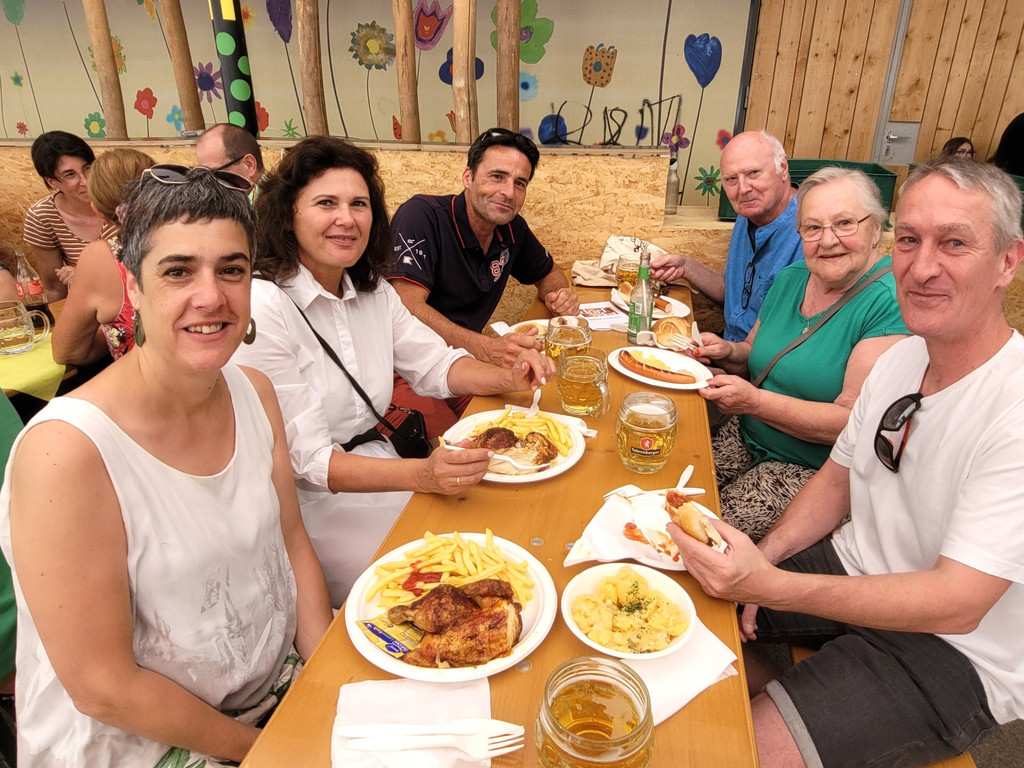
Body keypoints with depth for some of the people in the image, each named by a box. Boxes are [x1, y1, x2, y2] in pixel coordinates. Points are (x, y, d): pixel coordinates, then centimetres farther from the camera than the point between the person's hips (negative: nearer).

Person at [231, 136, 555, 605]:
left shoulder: (373, 291, 6)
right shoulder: (262, 308, -19)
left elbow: (435, 365, 10)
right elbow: (306, 460, -23)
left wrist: (507, 378, -10)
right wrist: (420, 474, -36)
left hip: (378, 469, 7)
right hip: (308, 501, -6)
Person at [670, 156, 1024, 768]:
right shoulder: (902, 356, -1)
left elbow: (957, 603, -28)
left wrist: (770, 586, -38)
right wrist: (760, 562, -9)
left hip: (955, 653, -6)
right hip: (855, 571, 7)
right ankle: (772, 699, 24)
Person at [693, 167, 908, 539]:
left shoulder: (892, 303, -18)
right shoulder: (791, 278, 5)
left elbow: (856, 422, -23)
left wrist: (755, 402, -26)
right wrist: (729, 352, -4)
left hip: (814, 470, -6)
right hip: (748, 438, 7)